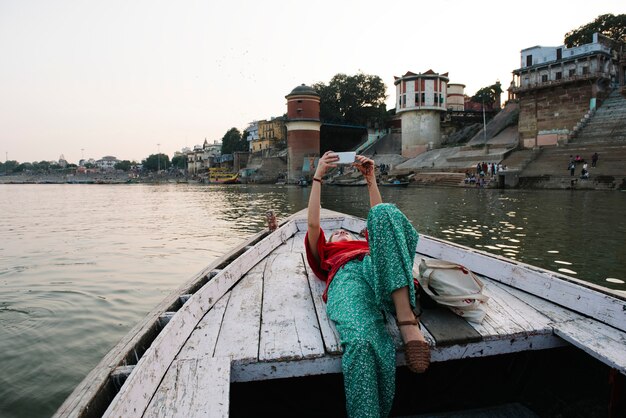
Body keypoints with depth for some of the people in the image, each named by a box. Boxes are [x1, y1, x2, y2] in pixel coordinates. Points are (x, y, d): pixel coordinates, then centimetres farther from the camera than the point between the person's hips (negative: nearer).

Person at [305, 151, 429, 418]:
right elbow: (313, 223, 26)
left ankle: (406, 320, -36)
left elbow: (382, 218, 36)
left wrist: (370, 178, 32)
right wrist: (318, 177, 23)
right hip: (345, 276, -2)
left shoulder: (367, 245, 48)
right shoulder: (325, 254, 42)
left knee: (384, 214, -28)